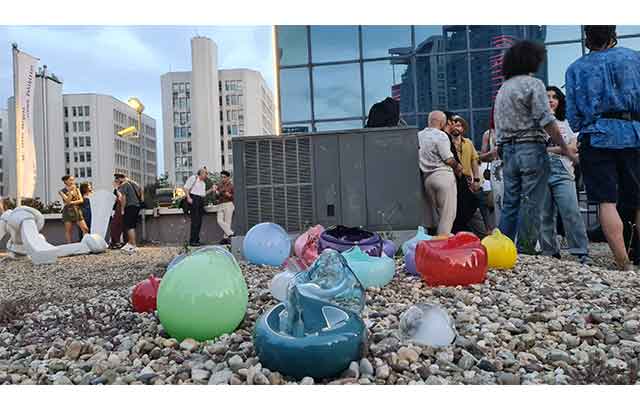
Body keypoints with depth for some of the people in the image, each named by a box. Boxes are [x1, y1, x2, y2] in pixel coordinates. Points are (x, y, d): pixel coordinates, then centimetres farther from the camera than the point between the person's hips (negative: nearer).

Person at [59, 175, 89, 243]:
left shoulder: (76, 189, 11)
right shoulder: (62, 191, 0)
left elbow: (81, 200, 2)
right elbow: (67, 201, -13)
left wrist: (72, 202, -11)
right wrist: (71, 191, -16)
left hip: (77, 210, 3)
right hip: (68, 211, -3)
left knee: (85, 229, -6)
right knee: (68, 230, 1)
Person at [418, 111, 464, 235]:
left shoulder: (419, 135, 10)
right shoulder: (441, 136, -10)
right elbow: (448, 159, -13)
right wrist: (457, 166, 5)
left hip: (426, 177, 7)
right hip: (443, 175, -7)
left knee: (432, 211, 16)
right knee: (447, 213, -2)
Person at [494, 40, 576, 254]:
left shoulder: (502, 89, 19)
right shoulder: (533, 84, -3)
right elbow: (546, 120, -11)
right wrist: (565, 148, -6)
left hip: (507, 150, 7)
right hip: (532, 148, -7)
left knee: (510, 203, 9)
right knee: (531, 203, -4)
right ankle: (525, 250, -3)